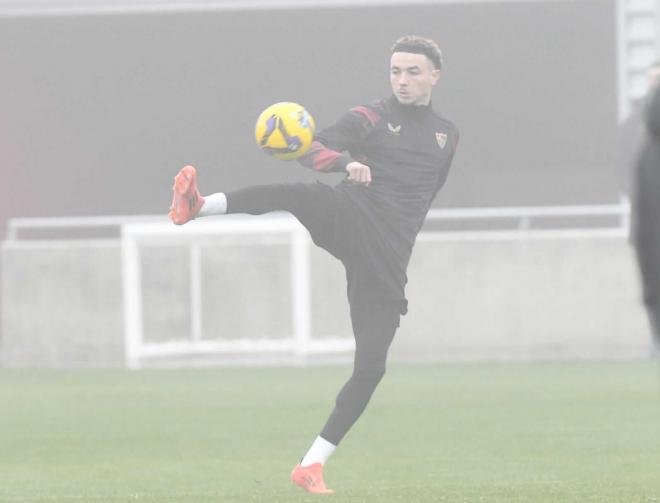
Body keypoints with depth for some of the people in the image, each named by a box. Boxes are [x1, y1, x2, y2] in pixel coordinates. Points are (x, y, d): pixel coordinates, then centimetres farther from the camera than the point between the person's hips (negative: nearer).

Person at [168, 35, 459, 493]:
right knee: (294, 194, -36)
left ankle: (313, 464, 0)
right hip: (349, 222, -3)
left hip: (386, 259, 3)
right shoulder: (371, 119, 5)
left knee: (371, 366, -7)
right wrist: (346, 163, -33)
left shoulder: (447, 135, 20)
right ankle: (196, 207, -53)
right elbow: (314, 149, -12)